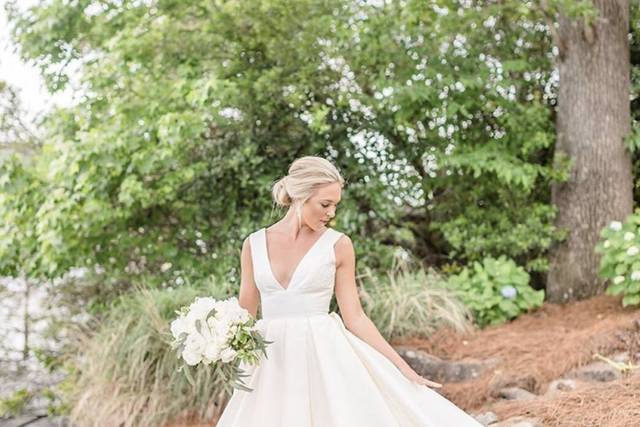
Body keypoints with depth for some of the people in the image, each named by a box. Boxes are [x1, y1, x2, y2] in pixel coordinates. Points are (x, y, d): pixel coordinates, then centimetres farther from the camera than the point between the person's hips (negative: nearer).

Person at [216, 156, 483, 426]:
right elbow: (245, 314, 9)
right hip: (272, 363, 2)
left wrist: (404, 370, -4)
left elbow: (355, 317, -1)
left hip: (325, 360, -2)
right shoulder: (254, 244, 3)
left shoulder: (338, 245, -2)